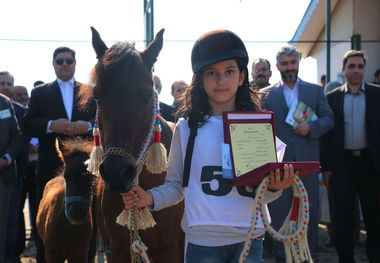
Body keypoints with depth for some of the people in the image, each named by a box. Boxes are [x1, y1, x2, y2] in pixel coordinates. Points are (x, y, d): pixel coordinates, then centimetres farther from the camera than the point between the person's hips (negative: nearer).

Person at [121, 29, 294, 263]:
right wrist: (150, 198, -13)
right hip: (202, 240, -1)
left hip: (248, 237, 1)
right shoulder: (187, 128, 2)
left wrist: (275, 188, -14)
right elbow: (176, 185, 4)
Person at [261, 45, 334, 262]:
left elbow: (329, 119, 7)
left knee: (310, 211, 7)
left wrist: (311, 127, -10)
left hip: (307, 162, 1)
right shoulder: (267, 94, 7)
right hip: (278, 162, -1)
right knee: (279, 211, 3)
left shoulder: (315, 91, 10)